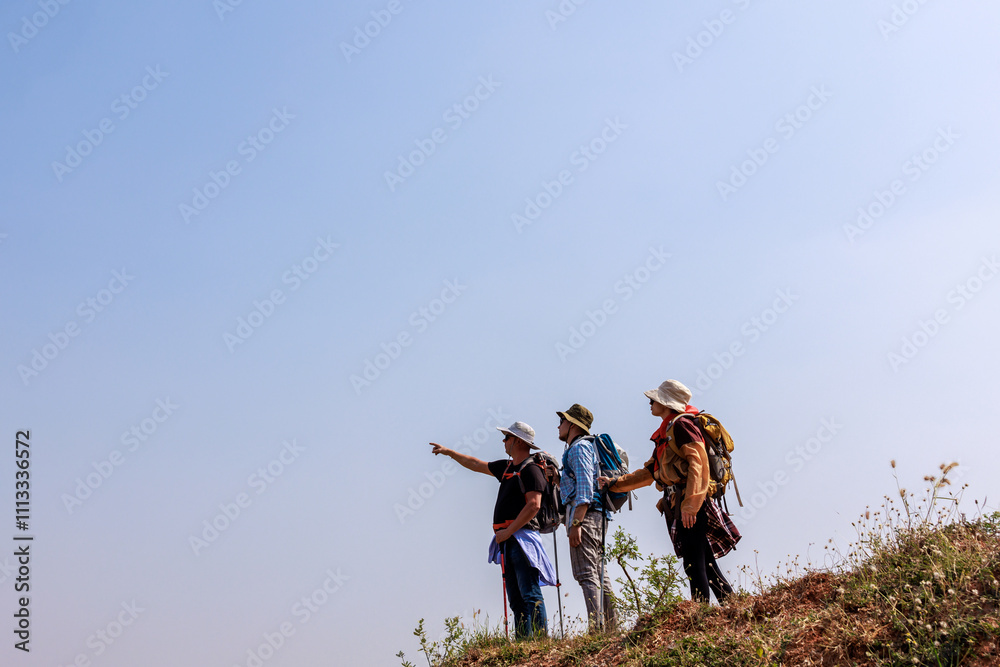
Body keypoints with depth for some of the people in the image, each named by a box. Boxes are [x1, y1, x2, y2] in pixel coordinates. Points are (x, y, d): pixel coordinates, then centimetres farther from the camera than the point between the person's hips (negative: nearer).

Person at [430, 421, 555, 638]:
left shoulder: (531, 470, -7)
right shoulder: (507, 467, 21)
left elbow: (534, 506, -17)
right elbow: (476, 465, 35)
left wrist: (508, 531, -17)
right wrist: (449, 452, 40)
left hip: (522, 537, -9)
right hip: (507, 541, 9)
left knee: (530, 595, -14)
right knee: (516, 598, 5)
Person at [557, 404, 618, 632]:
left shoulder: (579, 447, -6)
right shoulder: (586, 446, 25)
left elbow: (585, 488, -17)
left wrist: (576, 523, -22)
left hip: (584, 514, -10)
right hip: (597, 516, 10)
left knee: (586, 574, -14)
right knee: (599, 574, 8)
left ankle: (597, 628, -20)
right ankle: (611, 628, 8)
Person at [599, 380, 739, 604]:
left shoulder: (681, 424, -5)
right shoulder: (666, 432, 24)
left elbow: (698, 463, -16)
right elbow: (649, 472, 29)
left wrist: (690, 503, -23)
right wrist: (614, 484, 26)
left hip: (691, 503, -9)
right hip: (678, 504, 9)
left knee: (694, 564, -11)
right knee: (704, 562, 7)